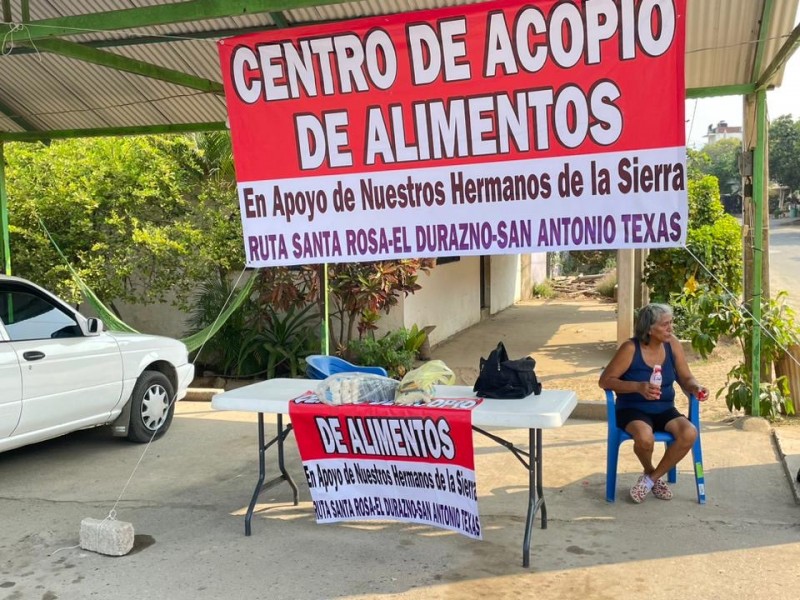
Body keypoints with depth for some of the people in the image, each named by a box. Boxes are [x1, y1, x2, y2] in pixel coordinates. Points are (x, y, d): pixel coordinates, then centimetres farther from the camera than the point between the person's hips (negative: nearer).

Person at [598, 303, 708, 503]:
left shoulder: (672, 344, -2)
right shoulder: (631, 348, -15)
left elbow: (686, 378, 6)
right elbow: (605, 380, -14)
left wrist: (696, 388, -18)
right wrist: (638, 387, -27)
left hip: (664, 410, 4)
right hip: (633, 410, -4)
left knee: (689, 433, -25)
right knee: (645, 437, -36)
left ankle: (651, 479, -3)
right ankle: (651, 472, 4)